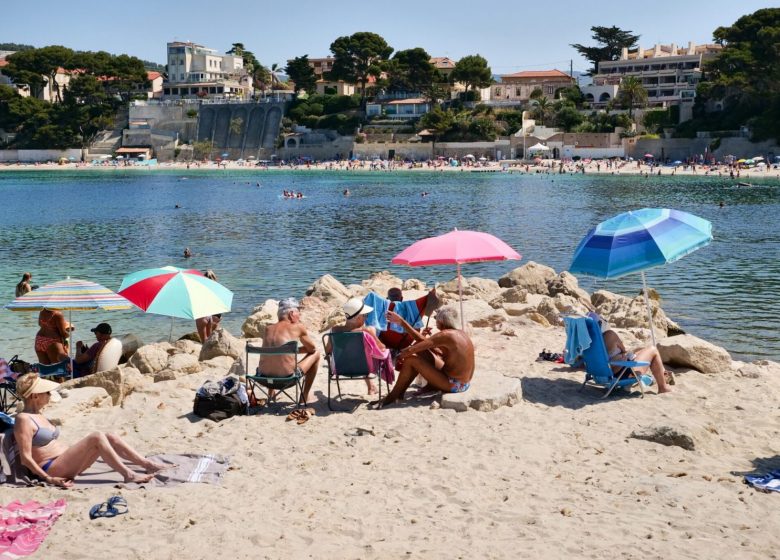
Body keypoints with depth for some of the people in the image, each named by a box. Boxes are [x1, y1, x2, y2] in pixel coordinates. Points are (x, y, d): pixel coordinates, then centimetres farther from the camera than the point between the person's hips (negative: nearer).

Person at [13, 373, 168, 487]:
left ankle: (148, 464, -3)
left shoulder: (38, 416, 18)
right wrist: (49, 479, -23)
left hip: (64, 463, 10)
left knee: (110, 438, -2)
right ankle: (128, 475, -23)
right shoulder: (24, 420, -12)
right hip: (51, 469, -9)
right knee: (97, 437, -23)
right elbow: (25, 457, -18)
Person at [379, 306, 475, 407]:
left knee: (411, 360, -7)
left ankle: (391, 397, 6)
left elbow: (410, 350, -18)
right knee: (422, 353, 14)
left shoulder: (445, 335, -18)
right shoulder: (461, 333, 8)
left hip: (453, 386, -9)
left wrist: (400, 356, 3)